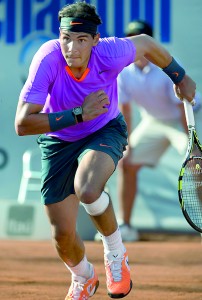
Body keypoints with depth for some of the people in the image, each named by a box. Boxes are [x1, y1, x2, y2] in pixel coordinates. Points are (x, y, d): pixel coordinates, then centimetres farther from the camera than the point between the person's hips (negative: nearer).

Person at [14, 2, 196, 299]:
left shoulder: (111, 53, -28)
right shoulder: (48, 59, -32)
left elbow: (145, 43, -4)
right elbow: (22, 124, -34)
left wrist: (180, 77, 11)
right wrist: (79, 114, -38)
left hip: (105, 131, -1)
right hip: (59, 140, 1)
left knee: (86, 189, -35)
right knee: (63, 234, 2)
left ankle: (115, 251, -3)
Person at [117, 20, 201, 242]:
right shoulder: (123, 71, -13)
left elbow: (183, 108, -25)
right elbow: (125, 111, -4)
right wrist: (127, 146, -8)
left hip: (181, 120, -6)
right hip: (153, 121, 6)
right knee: (126, 165, 1)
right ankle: (124, 227, 10)